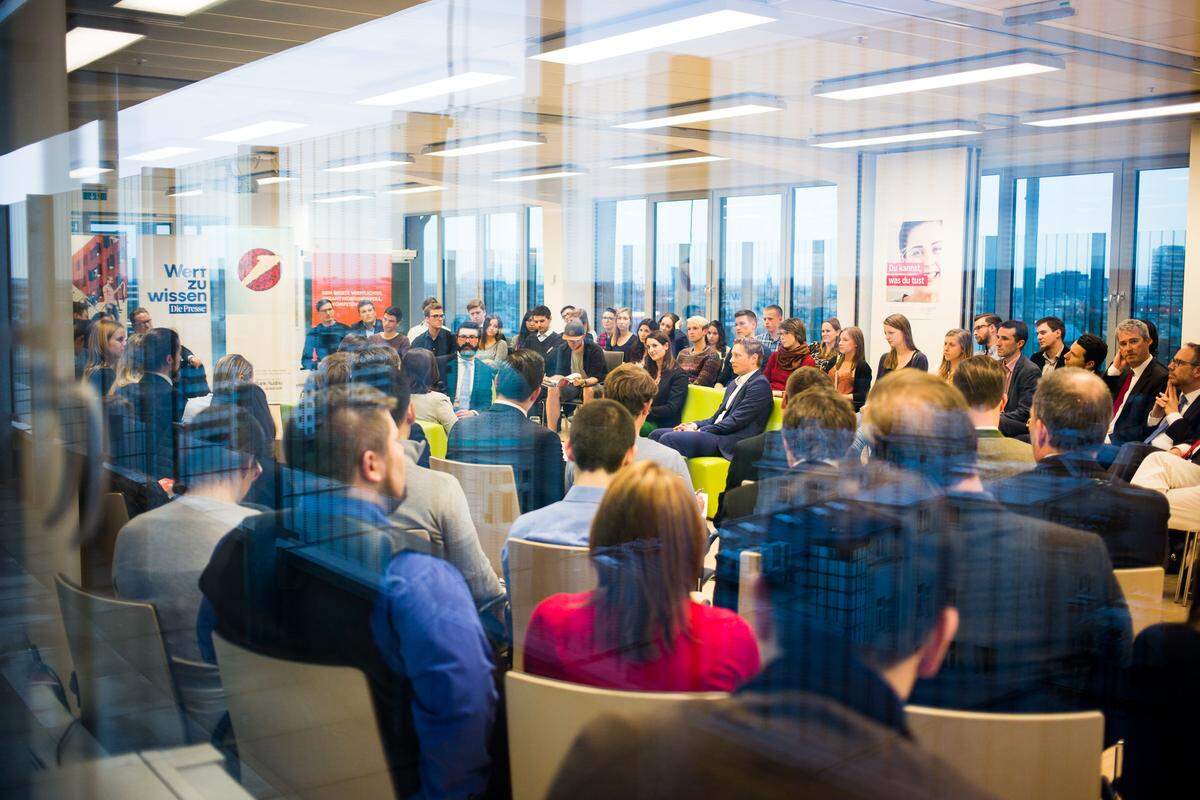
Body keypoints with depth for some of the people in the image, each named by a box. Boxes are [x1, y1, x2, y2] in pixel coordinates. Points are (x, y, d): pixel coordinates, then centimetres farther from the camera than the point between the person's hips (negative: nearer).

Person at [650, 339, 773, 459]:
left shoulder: (760, 384, -8)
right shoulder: (734, 383, 23)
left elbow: (736, 421, -15)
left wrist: (700, 431, -13)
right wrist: (696, 425, 2)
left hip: (729, 442, -9)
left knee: (668, 439, -24)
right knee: (657, 435, -2)